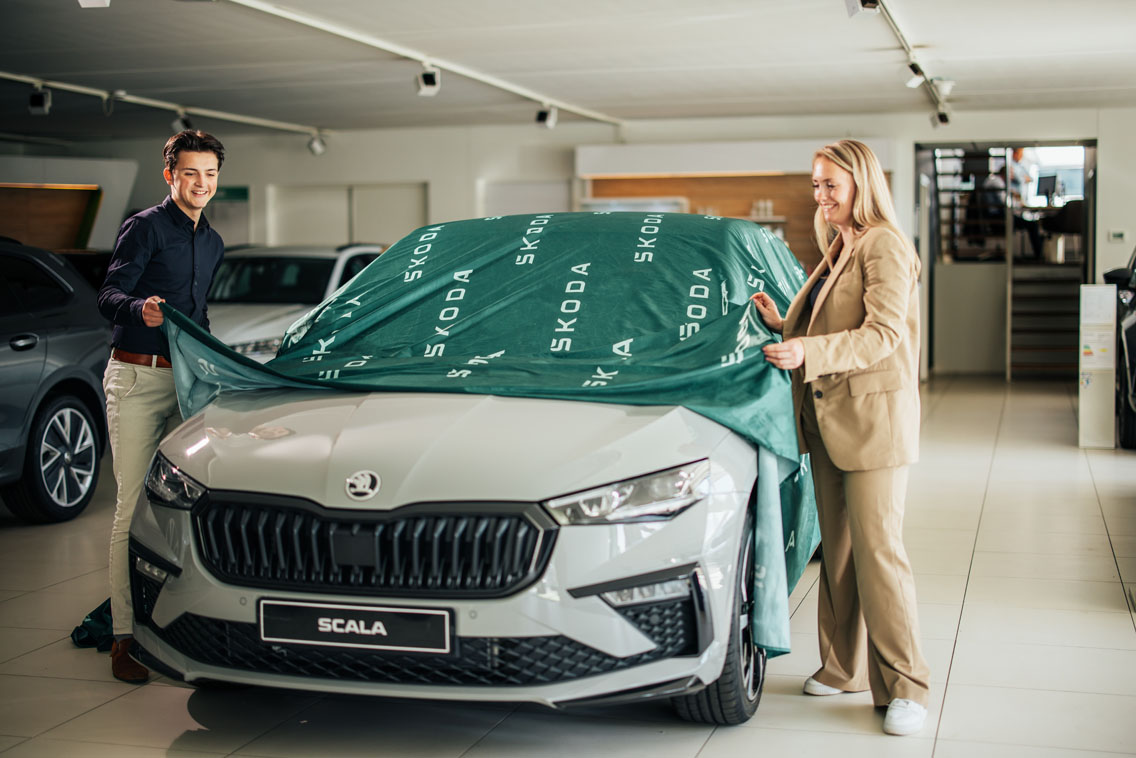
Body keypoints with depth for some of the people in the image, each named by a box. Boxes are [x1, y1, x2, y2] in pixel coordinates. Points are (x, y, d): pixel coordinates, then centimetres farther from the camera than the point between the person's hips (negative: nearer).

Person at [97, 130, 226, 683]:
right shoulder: (145, 227, -3)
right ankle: (124, 636, -5)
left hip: (187, 381, 6)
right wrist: (140, 310, -34)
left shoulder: (212, 242, 19)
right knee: (134, 507, -8)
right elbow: (108, 296, -14)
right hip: (137, 379, -6)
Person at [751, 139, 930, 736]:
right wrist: (781, 324, 7)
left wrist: (807, 352, -29)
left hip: (873, 418, -9)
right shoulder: (838, 250, 19)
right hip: (828, 418, 9)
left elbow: (883, 334, -21)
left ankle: (905, 687, 0)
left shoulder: (885, 245, -10)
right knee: (837, 550, 12)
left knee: (878, 551, -8)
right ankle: (844, 668, 22)